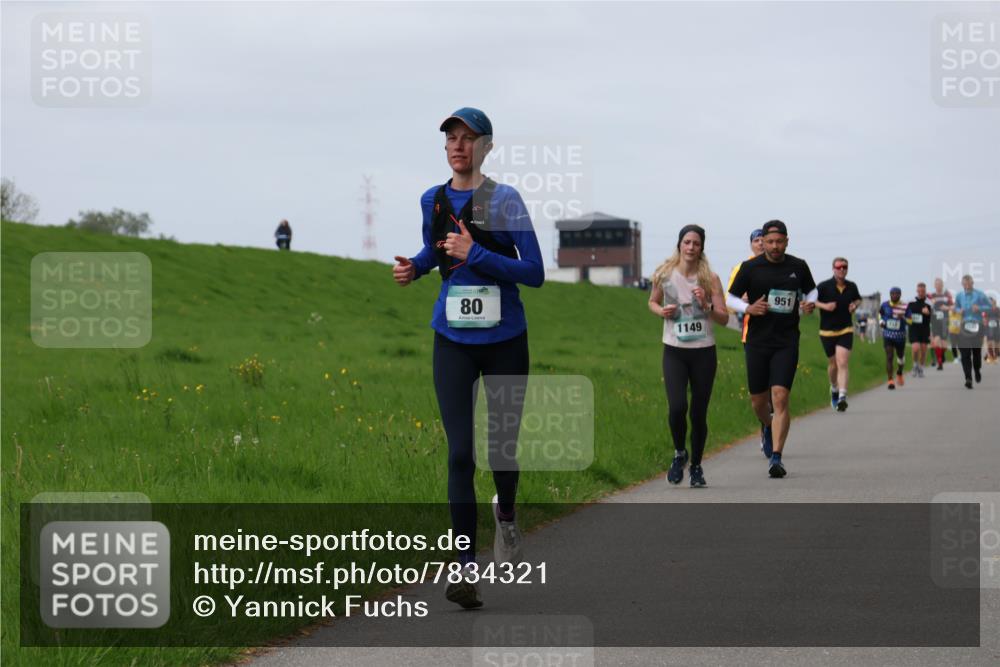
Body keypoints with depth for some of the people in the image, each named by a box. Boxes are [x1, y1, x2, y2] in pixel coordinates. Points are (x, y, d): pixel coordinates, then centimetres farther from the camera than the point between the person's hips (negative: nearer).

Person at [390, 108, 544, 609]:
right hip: (453, 342, 2)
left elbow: (535, 273, -13)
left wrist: (475, 254, -21)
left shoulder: (506, 200, -9)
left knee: (502, 446, 10)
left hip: (505, 341, -2)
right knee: (460, 455, -8)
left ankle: (506, 517, 43)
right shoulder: (433, 200, 5)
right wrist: (413, 267, 4)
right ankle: (467, 567, -7)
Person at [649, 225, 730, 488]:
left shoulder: (710, 279, -2)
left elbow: (724, 318, -1)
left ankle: (696, 466, 22)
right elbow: (652, 302, 18)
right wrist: (661, 311, -4)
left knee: (698, 413, 3)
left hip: (704, 351, 0)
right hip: (674, 351, 0)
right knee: (677, 407, -17)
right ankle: (679, 453, 10)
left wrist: (707, 305, -19)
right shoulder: (664, 274, 1)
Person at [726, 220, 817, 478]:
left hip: (787, 342, -1)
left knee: (780, 397, -14)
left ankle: (776, 457, -13)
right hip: (757, 341, 1)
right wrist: (748, 308, -14)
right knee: (758, 400, 9)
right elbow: (730, 298, 6)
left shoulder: (798, 267, 3)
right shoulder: (750, 268, -2)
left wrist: (810, 303, -1)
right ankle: (767, 426, 45)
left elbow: (811, 290, 21)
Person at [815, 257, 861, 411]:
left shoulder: (851, 287, 3)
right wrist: (824, 306, -20)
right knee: (833, 364, 12)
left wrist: (855, 305, 0)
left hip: (846, 330, 0)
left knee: (842, 363, -16)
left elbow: (857, 299, 23)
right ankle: (834, 389, 42)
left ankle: (842, 397, -24)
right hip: (827, 331, 0)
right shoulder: (824, 286, -7)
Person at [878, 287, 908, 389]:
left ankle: (899, 373, 48)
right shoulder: (885, 305, -1)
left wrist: (903, 318, -24)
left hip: (900, 335, 1)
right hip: (888, 334, -1)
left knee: (901, 356, 17)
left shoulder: (904, 306, -6)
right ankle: (890, 380, -13)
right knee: (889, 357, -12)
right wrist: (880, 321, 1)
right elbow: (880, 313, 19)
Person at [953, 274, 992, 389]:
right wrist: (958, 311, -3)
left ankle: (977, 371, 36)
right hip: (964, 326, 2)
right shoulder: (959, 296, 6)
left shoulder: (980, 295, -4)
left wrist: (979, 308, -16)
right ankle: (968, 379, -15)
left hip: (977, 326, -2)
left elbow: (990, 307, 1)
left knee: (977, 351, 6)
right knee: (965, 353, -10)